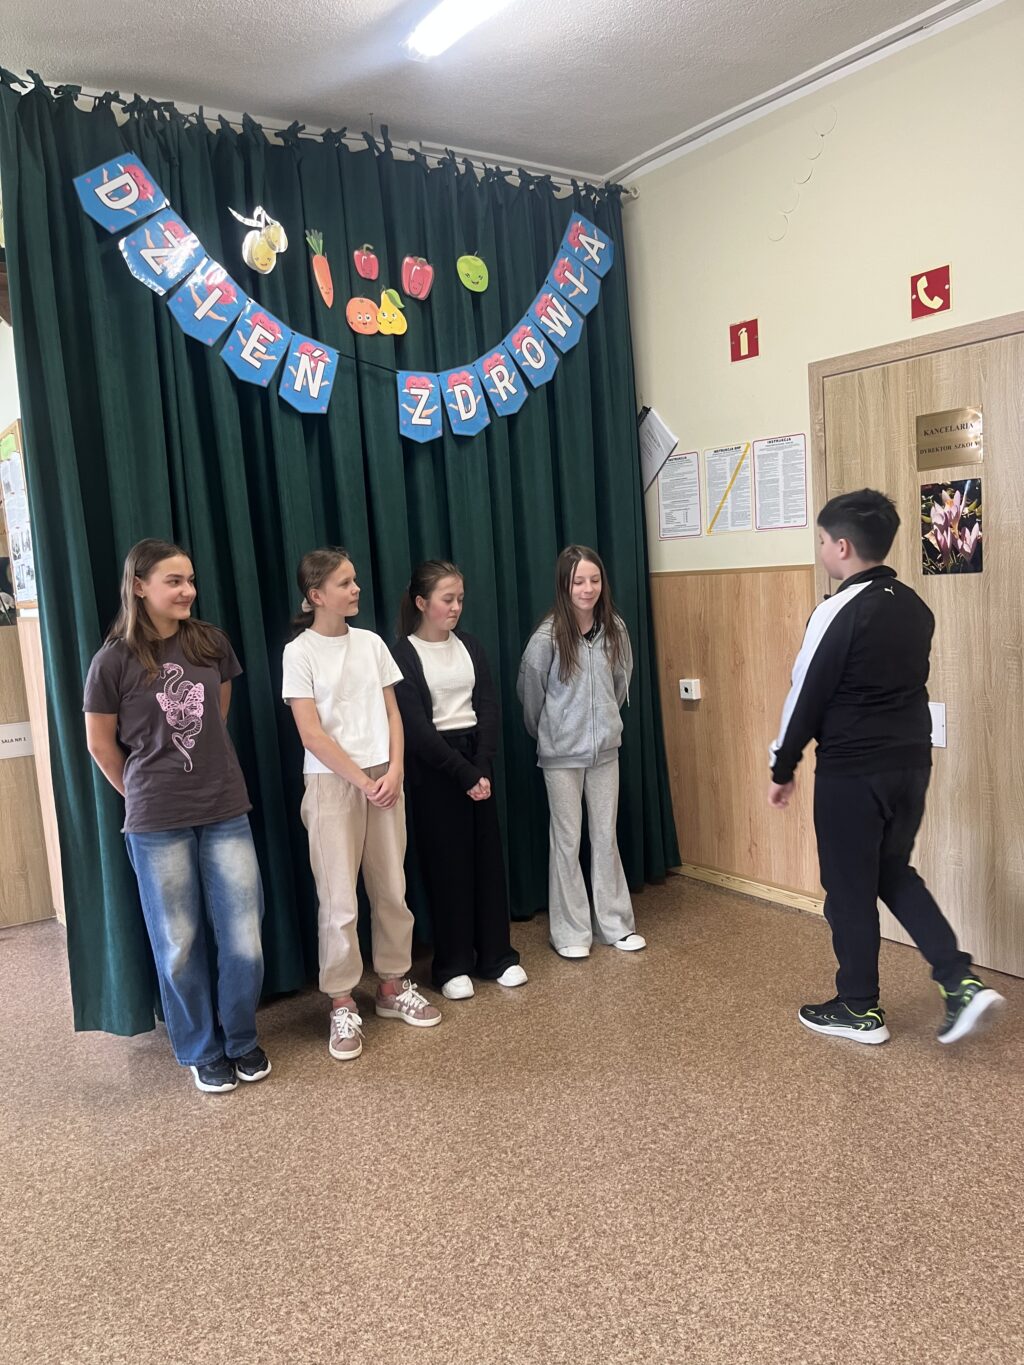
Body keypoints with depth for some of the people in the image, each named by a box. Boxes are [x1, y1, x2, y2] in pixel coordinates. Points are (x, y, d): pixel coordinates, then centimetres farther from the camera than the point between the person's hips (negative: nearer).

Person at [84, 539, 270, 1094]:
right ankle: (203, 1052, 29)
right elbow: (101, 745, 2)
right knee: (180, 947, 8)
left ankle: (242, 1040, 27)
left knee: (244, 942, 3)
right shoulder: (114, 661, -9)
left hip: (226, 812, 3)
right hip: (157, 824, -2)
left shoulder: (211, 643, 0)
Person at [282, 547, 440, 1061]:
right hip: (331, 784, -4)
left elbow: (393, 714, 7)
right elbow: (311, 734, -11)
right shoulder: (300, 652, -7)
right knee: (339, 900, -1)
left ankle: (392, 985, 26)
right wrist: (362, 781, -12)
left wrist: (394, 771, -6)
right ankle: (342, 1004, 14)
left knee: (391, 889, 10)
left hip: (383, 778, 5)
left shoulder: (371, 643, 6)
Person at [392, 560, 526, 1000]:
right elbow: (417, 729, -14)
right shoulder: (402, 655, -9)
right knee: (447, 864, 2)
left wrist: (482, 769, -10)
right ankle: (453, 965, 15)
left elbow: (488, 708, 2)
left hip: (476, 758, 5)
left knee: (488, 856, 8)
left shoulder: (470, 646, 7)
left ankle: (498, 955, 20)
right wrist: (464, 775, -15)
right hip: (433, 769, -5)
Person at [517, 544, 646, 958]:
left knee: (606, 836, 12)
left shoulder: (615, 629, -4)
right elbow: (530, 690, -3)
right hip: (561, 754, -3)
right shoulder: (548, 636, -15)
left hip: (605, 749, 4)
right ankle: (570, 932, 18)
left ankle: (615, 924, 24)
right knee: (567, 841, 6)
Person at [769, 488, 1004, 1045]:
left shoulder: (839, 611, -17)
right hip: (911, 763, 8)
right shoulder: (915, 607, 7)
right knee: (893, 874, 22)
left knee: (849, 889, 7)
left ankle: (860, 1010, 21)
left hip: (852, 772, -8)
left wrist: (782, 769, -2)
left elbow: (807, 695, -12)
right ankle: (962, 982, 14)